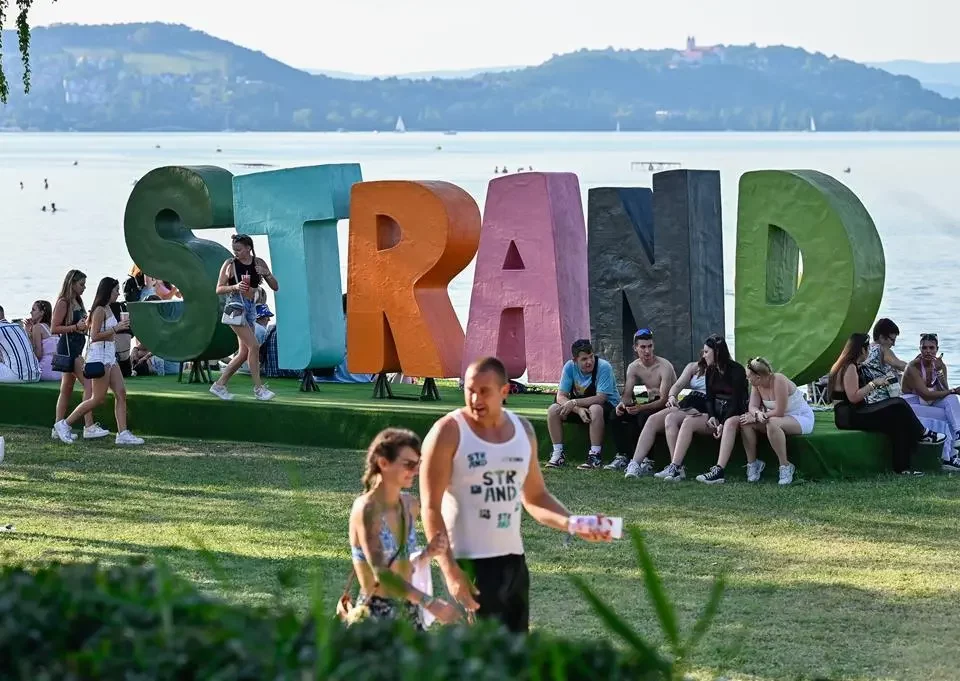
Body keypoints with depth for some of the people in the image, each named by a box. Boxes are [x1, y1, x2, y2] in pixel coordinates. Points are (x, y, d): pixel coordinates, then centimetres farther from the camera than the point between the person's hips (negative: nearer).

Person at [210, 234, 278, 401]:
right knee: (253, 346, -15)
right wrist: (235, 287, -19)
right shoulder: (230, 264, -4)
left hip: (251, 308, 6)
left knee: (244, 353, 6)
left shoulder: (259, 263, 6)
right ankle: (258, 388, -9)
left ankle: (220, 385, 16)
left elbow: (275, 287, 7)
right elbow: (218, 289, -2)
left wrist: (267, 274, -12)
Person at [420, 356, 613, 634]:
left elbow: (535, 497, 19)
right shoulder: (448, 434, -8)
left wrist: (573, 525, 1)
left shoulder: (522, 430, 9)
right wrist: (450, 570, -19)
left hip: (513, 558, 6)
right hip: (469, 561, -6)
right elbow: (431, 508, -10)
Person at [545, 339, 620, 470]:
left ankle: (595, 456, -33)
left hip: (606, 405, -4)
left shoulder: (604, 367, -23)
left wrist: (574, 403, -35)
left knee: (595, 409, -38)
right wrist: (578, 410, -31)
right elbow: (560, 397, -13)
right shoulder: (570, 367, -11)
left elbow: (600, 398, -28)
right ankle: (558, 454, -11)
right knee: (553, 410, -18)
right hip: (579, 405, 4)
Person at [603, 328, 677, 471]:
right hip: (651, 404, 7)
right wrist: (622, 403, -27)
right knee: (617, 414, -14)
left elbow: (664, 400, -25)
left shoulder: (664, 367, -19)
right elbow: (627, 394, 0)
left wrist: (641, 408, -40)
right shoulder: (634, 367, 1)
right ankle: (622, 456, -13)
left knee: (643, 416, -35)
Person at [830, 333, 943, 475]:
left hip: (854, 414, 11)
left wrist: (876, 383, 12)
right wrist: (873, 384, -15)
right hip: (849, 417, -11)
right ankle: (921, 433, 5)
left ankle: (902, 467, -11)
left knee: (897, 421, -6)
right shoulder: (850, 368, -14)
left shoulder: (852, 367, 18)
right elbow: (853, 397, -22)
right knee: (898, 405, -17)